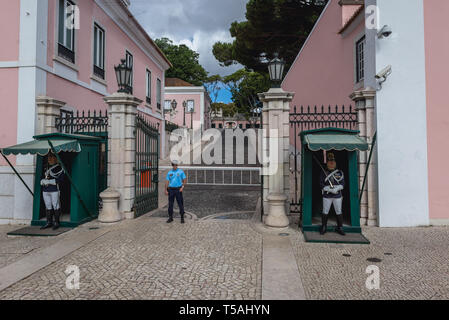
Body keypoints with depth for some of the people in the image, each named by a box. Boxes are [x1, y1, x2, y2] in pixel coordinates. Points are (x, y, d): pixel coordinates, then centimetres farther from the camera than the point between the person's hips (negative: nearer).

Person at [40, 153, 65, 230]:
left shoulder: (59, 168, -2)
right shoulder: (46, 168, 18)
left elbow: (60, 179, -9)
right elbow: (42, 180, 20)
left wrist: (49, 181, -12)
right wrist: (43, 181, -2)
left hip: (54, 190, -6)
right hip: (45, 190, 6)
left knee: (56, 206, -4)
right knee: (48, 207, 8)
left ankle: (56, 223, 3)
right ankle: (49, 222, 15)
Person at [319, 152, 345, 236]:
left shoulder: (340, 172, 6)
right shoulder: (323, 173, 1)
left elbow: (343, 184, 1)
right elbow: (321, 185, -3)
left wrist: (337, 188, -18)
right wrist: (329, 189, -17)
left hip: (337, 196, 1)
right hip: (327, 196, -1)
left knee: (339, 212, 6)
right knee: (325, 212, 3)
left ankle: (340, 228, 18)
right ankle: (324, 227, 15)